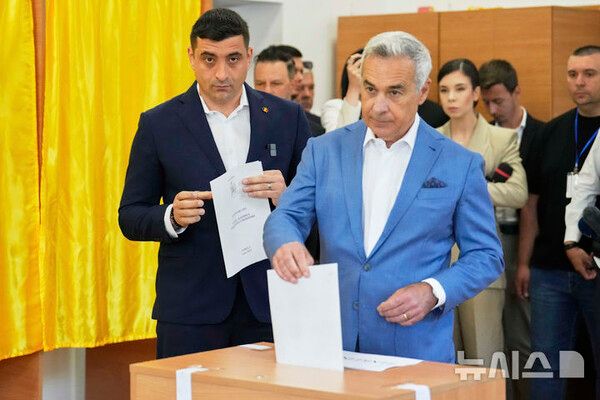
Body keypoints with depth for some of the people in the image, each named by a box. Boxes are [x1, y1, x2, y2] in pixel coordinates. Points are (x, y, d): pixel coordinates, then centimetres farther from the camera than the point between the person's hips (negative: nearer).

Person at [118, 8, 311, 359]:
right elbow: (131, 217, 3)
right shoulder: (159, 124, 1)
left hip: (268, 303, 1)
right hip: (190, 308, -1)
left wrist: (285, 195, -14)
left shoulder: (288, 118, 5)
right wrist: (173, 217, -18)